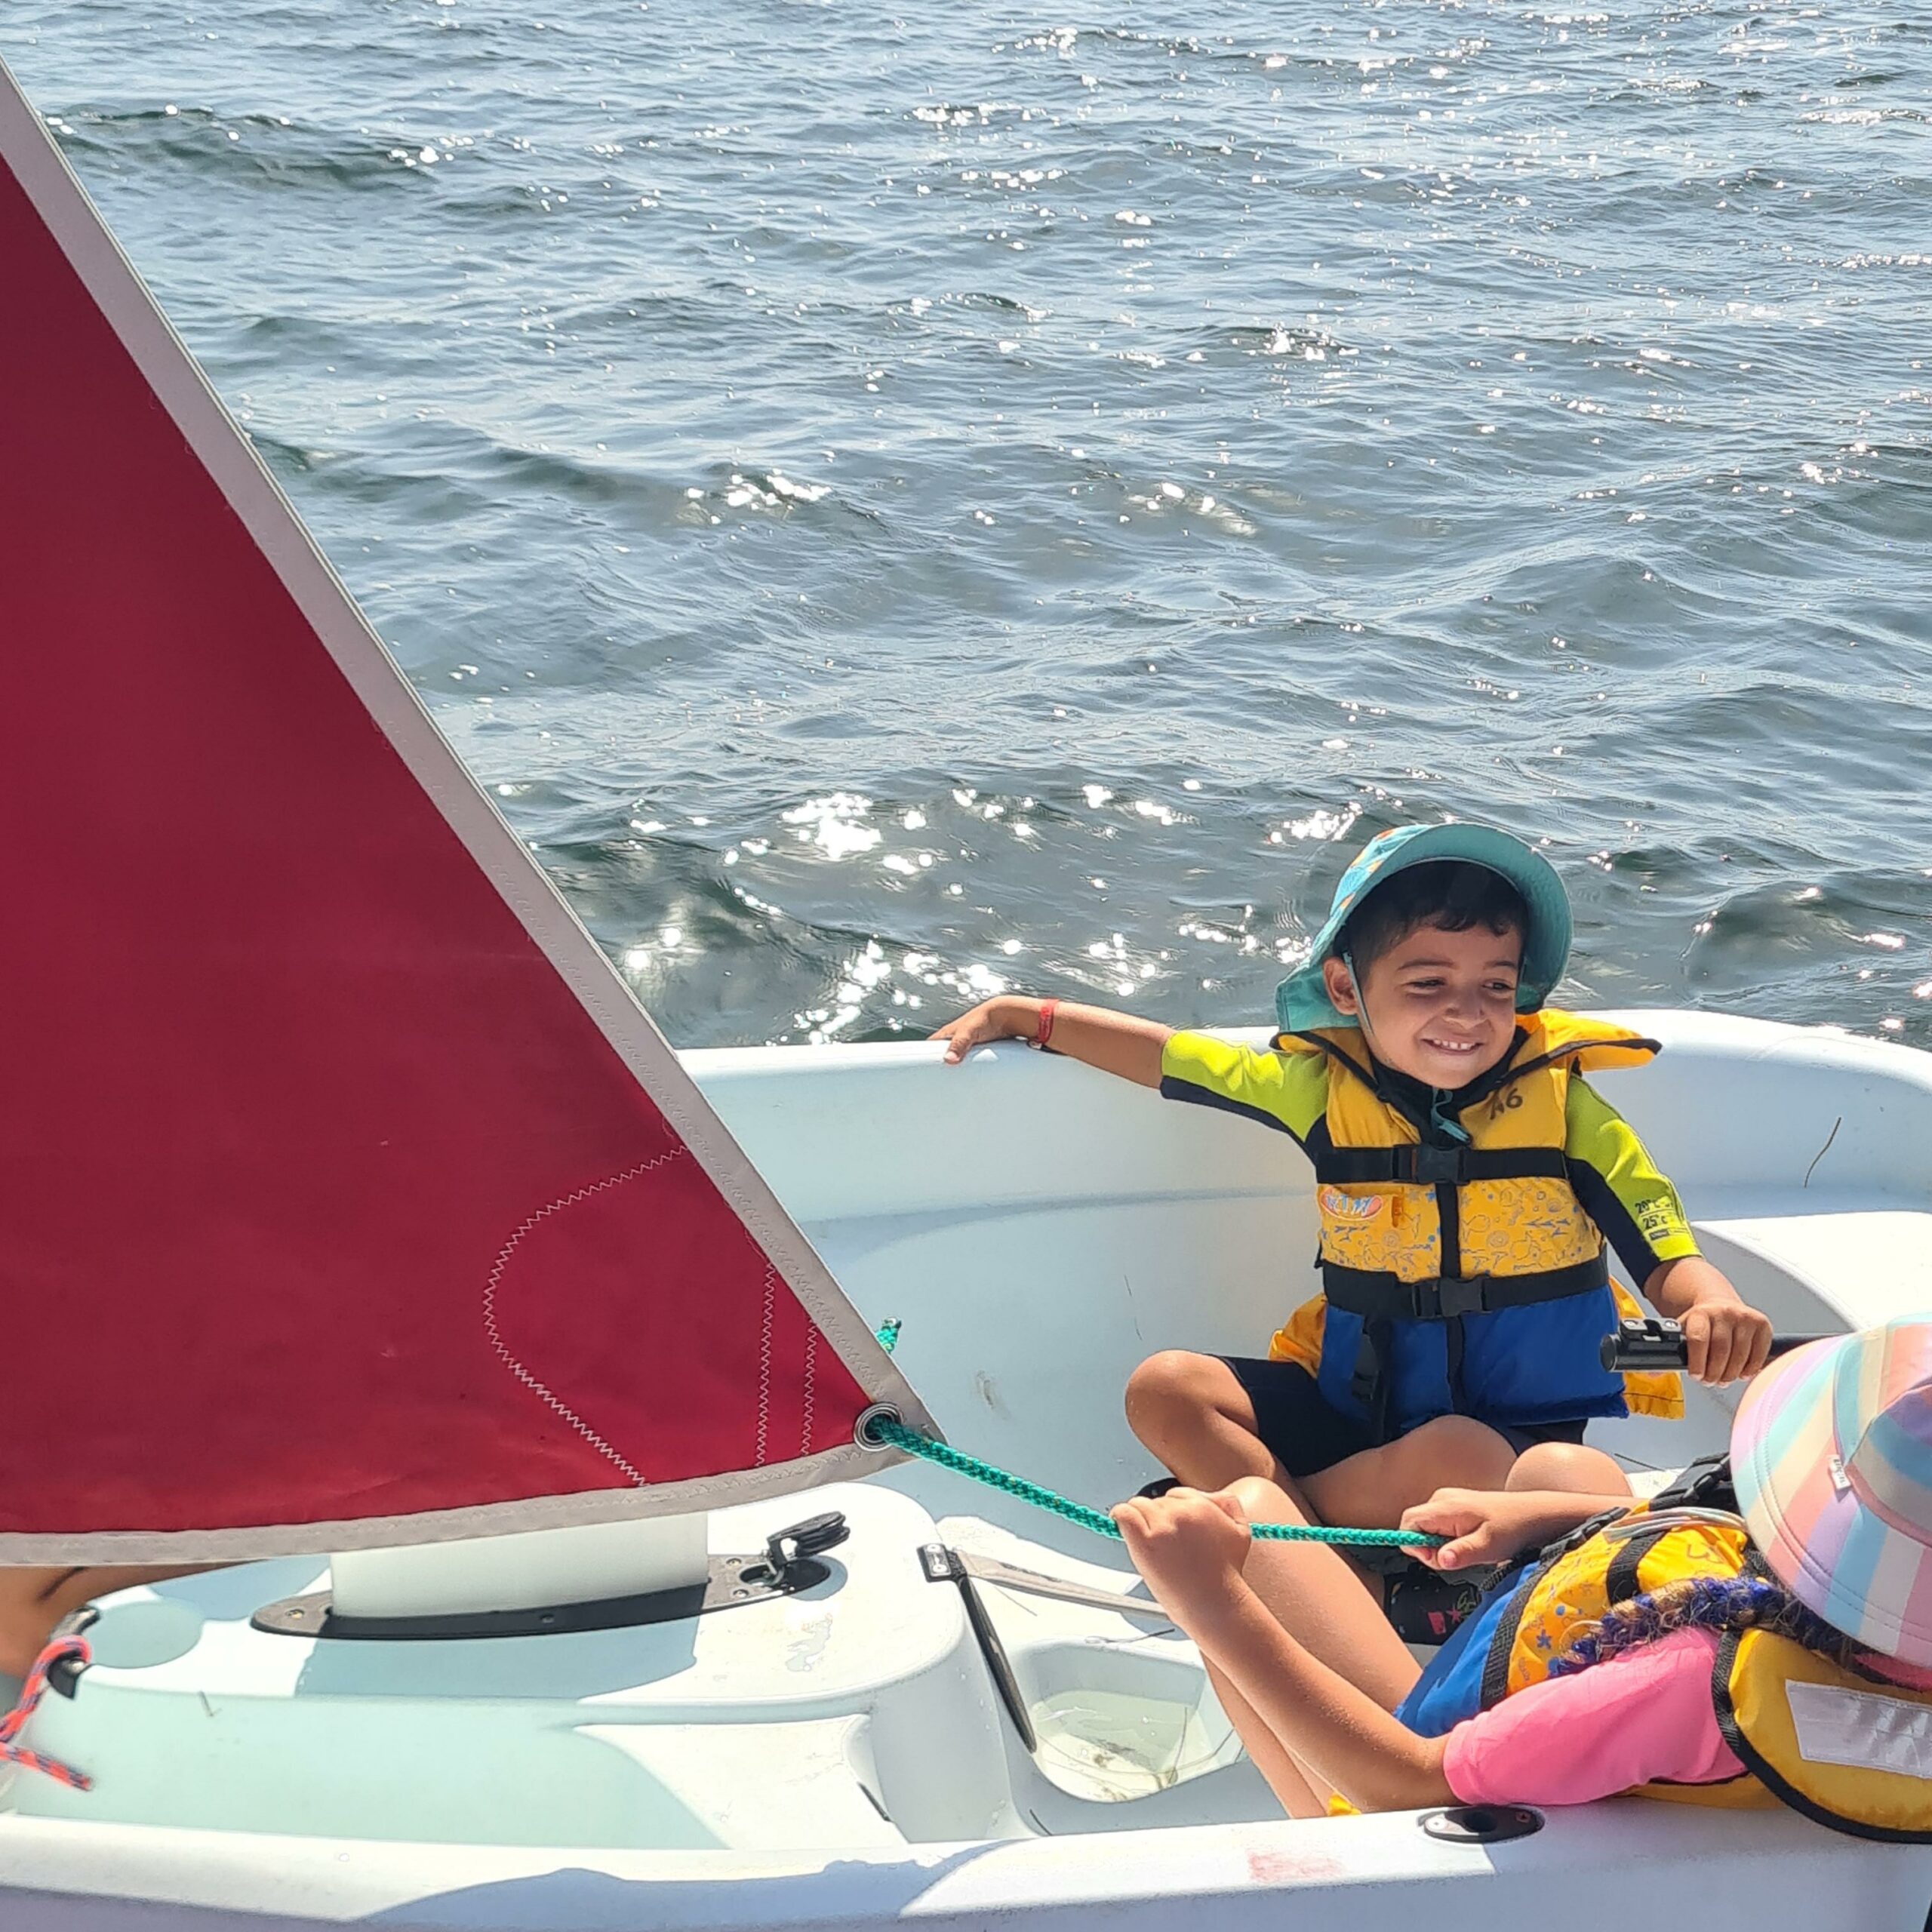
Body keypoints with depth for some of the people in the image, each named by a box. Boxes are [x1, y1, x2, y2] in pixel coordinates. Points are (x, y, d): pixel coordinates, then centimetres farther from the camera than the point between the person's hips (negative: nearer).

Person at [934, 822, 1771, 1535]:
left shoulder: (1561, 1106, -9)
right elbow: (1167, 1057, 8)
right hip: (1356, 1401, 4)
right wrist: (1019, 1015, 11)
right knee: (1165, 1389, -13)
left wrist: (1712, 1304, -35)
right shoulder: (1322, 1087, -2)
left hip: (1519, 1426, -4)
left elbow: (1667, 1259, -12)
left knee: (1453, 1456, -37)